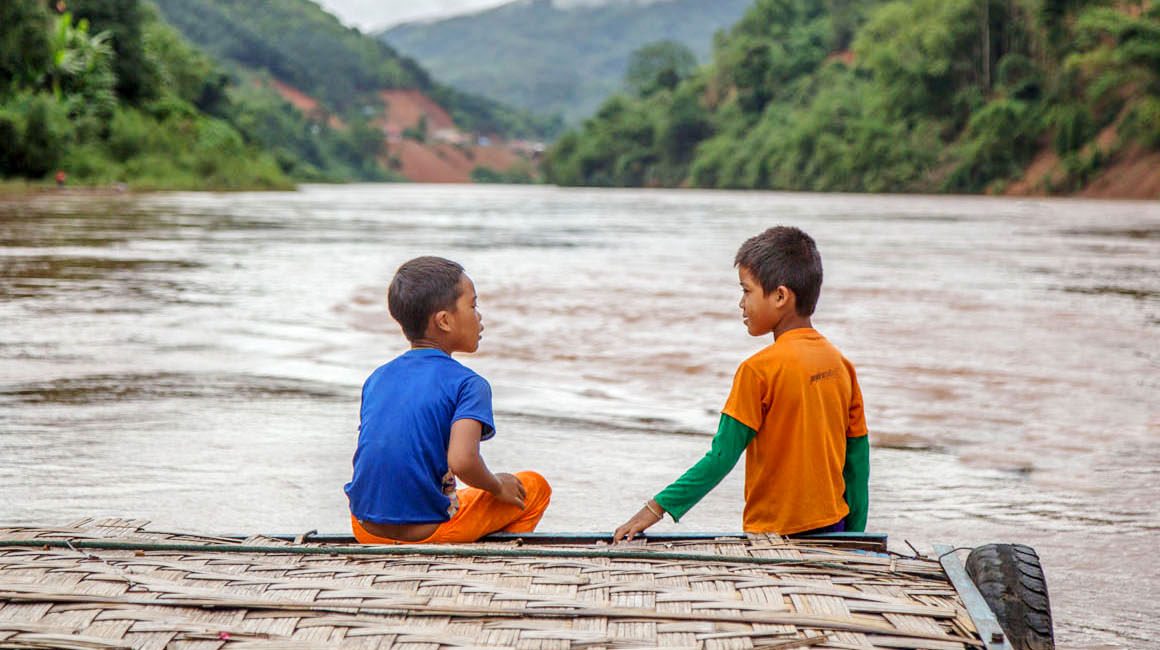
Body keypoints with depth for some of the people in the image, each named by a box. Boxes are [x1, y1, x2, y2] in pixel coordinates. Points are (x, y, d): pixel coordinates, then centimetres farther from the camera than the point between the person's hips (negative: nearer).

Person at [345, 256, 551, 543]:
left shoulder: (377, 379, 10)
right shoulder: (467, 383, -9)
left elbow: (374, 456, 13)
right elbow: (461, 461, -24)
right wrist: (497, 487, -4)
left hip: (366, 530, 6)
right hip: (427, 534, -6)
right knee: (535, 486, 14)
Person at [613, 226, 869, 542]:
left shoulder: (759, 370, -13)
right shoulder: (841, 364, 5)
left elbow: (722, 457, -13)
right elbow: (858, 458, 9)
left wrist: (656, 507, -9)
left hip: (776, 532, -6)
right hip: (831, 528, 6)